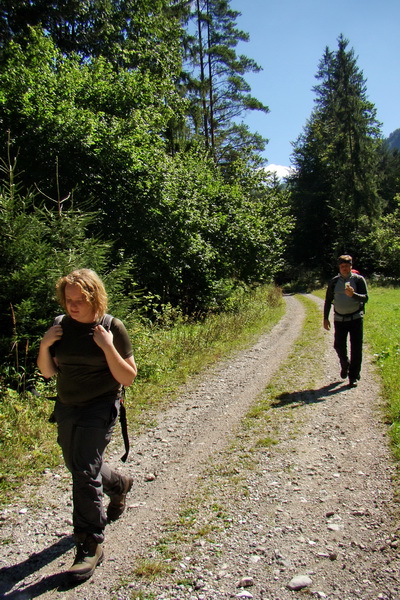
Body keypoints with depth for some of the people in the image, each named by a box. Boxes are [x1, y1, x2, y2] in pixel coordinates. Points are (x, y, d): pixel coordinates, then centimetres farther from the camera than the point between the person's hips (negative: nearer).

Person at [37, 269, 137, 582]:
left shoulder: (113, 328, -13)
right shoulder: (61, 326, -1)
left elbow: (128, 378, -14)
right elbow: (48, 372, 6)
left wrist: (107, 346, -26)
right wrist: (44, 346, -13)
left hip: (100, 407, -6)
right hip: (67, 407, 6)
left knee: (84, 473, -9)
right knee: (77, 467, 21)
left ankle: (90, 545, 8)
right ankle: (119, 484, 51)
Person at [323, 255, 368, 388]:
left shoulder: (359, 279, -2)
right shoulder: (334, 282, 5)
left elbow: (365, 298, -9)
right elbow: (328, 300, 11)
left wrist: (353, 294, -29)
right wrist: (325, 318, 6)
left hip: (356, 318, -2)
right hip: (339, 319, 2)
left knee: (356, 349, -2)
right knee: (339, 346, 4)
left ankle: (353, 376, 8)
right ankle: (345, 365, 35)